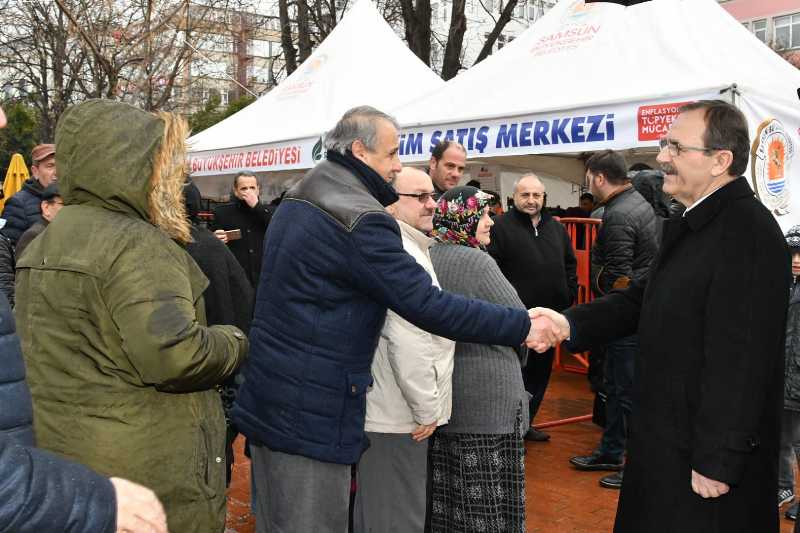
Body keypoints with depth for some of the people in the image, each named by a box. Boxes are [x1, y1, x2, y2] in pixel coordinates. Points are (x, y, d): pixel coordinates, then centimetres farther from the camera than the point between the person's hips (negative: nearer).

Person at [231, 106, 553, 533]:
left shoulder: (295, 202, 13)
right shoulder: (359, 220, -19)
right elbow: (427, 306, -22)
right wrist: (521, 327, -16)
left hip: (266, 396, 10)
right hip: (310, 415, -10)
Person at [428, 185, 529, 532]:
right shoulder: (477, 262, -16)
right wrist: (516, 357, 8)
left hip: (438, 392, 8)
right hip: (485, 396, -8)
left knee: (446, 490, 17)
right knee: (486, 498, 1)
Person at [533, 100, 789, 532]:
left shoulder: (749, 233, -22)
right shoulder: (689, 224, 11)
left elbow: (741, 359, -24)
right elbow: (646, 298, 12)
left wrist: (717, 461, -22)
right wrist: (570, 323, -3)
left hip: (707, 452, -9)